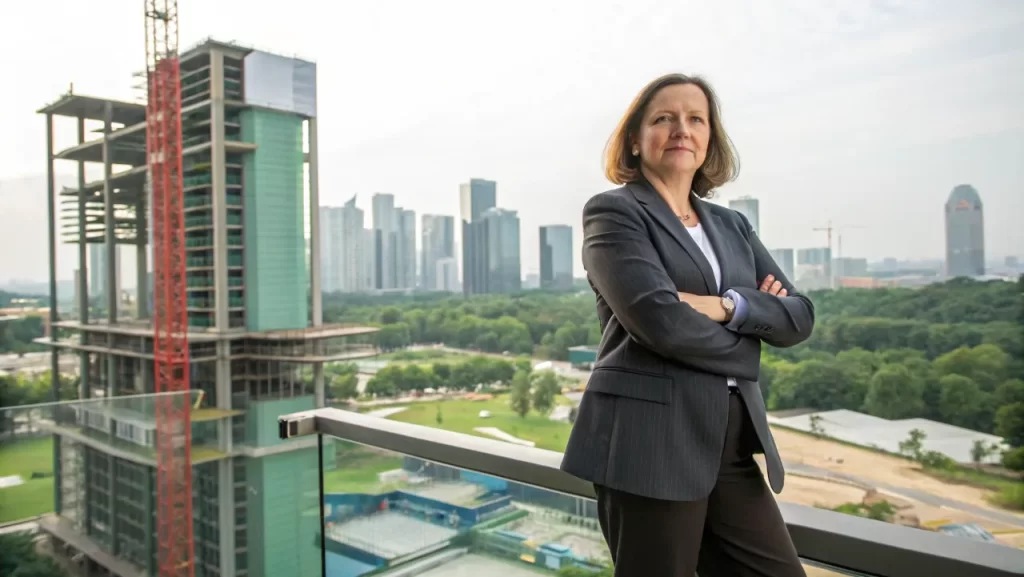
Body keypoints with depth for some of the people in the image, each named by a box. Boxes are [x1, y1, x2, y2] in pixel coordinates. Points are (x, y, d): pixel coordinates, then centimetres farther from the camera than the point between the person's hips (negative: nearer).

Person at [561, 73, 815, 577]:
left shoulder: (732, 225, 16)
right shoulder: (613, 212, -4)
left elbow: (799, 316, 7)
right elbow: (661, 319, -18)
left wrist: (726, 306, -12)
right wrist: (748, 334, -2)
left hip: (730, 443, 7)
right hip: (649, 441, -6)